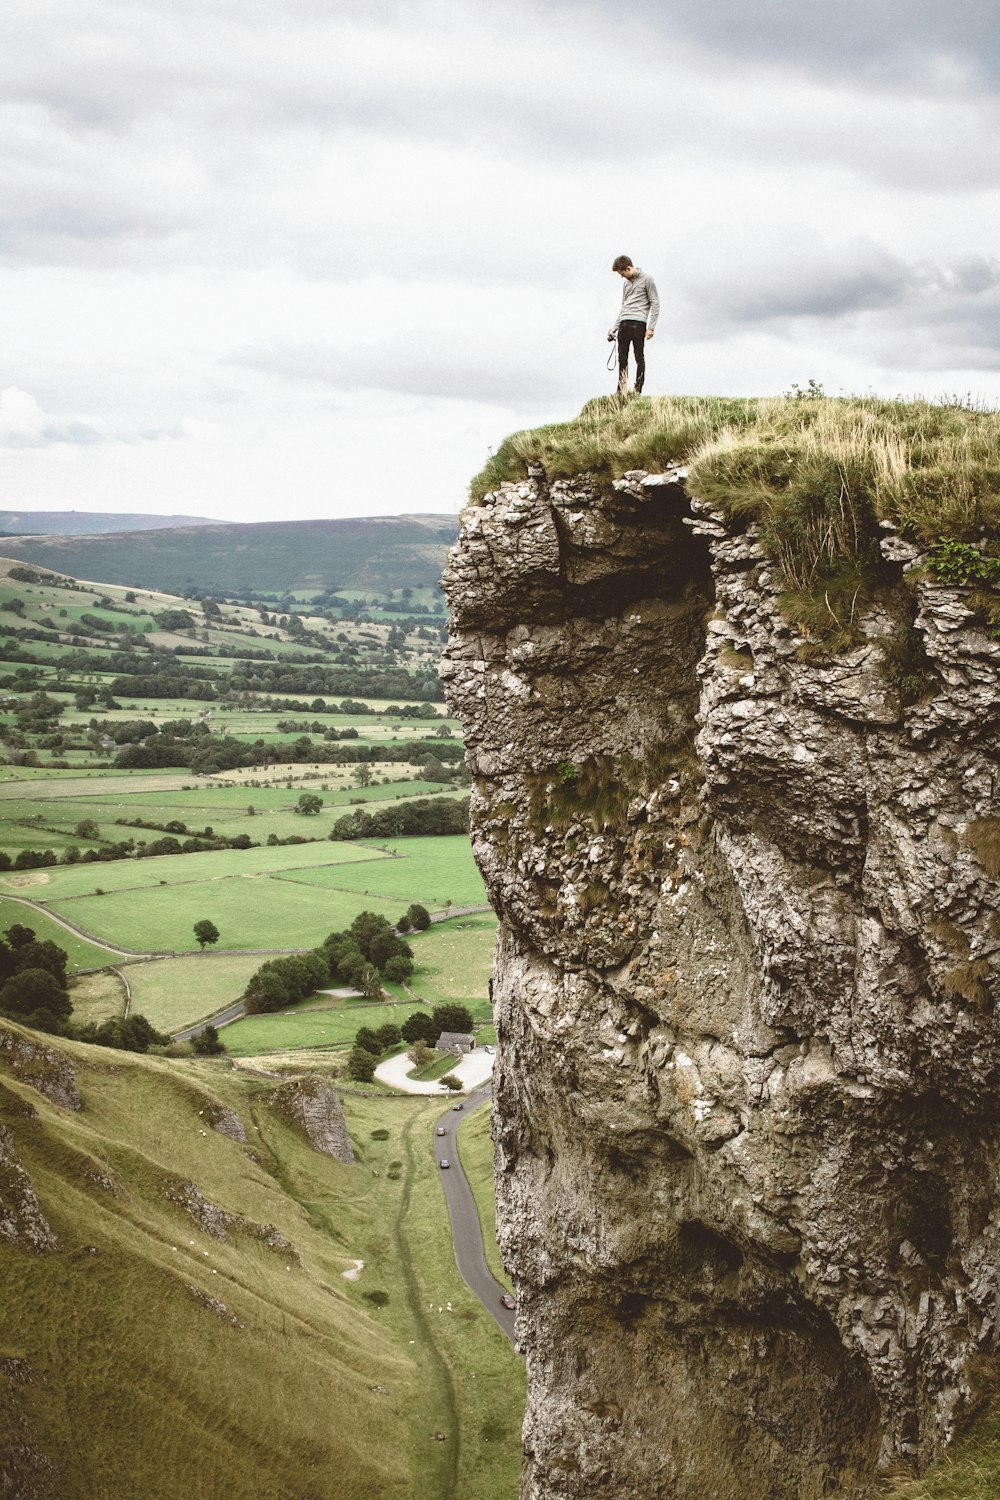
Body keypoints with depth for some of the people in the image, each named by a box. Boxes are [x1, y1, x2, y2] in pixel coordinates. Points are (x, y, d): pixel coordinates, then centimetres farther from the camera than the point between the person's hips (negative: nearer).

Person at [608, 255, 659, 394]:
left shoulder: (647, 280, 0)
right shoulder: (626, 283, 20)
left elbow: (655, 304, -2)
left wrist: (651, 327, -10)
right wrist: (615, 327, 19)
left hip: (639, 323, -6)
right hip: (624, 323, 6)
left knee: (639, 358, -5)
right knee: (622, 358, 3)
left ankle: (638, 390, -4)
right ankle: (621, 391, 5)